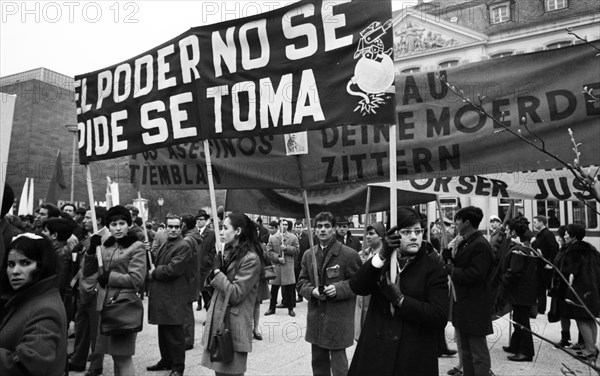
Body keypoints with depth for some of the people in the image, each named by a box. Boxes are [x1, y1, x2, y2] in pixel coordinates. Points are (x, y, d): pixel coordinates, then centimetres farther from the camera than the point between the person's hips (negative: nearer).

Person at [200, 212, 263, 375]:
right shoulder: (229, 252, 12)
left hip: (233, 327, -8)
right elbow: (213, 285, 13)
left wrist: (217, 273, -12)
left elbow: (235, 295, -19)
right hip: (217, 323, 8)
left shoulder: (250, 259, -16)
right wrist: (214, 272, -6)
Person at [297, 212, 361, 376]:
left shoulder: (349, 254, -7)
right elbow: (302, 282, 12)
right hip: (315, 318, 5)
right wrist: (312, 290, -9)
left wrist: (338, 289, -19)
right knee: (318, 362, 16)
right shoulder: (309, 255, 8)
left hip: (339, 319, -5)